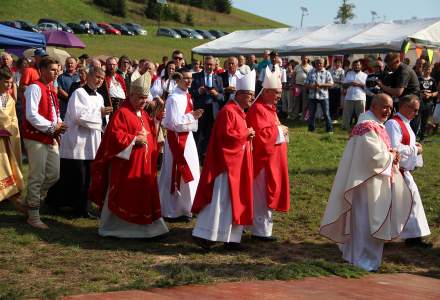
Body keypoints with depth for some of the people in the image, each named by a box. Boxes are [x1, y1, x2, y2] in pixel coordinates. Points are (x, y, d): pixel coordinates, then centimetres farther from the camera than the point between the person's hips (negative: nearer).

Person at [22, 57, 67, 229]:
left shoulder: (51, 90, 14)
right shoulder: (35, 88, -13)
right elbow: (31, 115, -22)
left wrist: (58, 126, 1)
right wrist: (52, 127, -18)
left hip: (51, 138, 9)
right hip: (36, 138, -8)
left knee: (54, 174, 12)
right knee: (37, 177, -3)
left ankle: (32, 200, 31)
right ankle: (33, 217, 7)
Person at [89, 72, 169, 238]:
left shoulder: (144, 114, 15)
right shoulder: (122, 113, -12)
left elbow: (150, 134, 24)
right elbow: (115, 136, -19)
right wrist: (134, 139, -20)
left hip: (144, 165, 8)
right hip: (126, 164, -8)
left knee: (143, 195, 11)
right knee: (123, 196, -1)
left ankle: (144, 227, 19)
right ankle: (111, 227, 11)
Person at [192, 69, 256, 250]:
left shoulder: (239, 112, 16)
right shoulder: (228, 111, -14)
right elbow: (225, 135, -22)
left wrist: (247, 136, 5)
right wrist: (245, 135, -12)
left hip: (237, 164, 10)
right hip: (227, 163, -10)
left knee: (235, 201, 10)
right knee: (221, 200, -10)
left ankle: (231, 238, 14)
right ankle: (203, 235, -6)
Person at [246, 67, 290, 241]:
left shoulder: (269, 107, 13)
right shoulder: (258, 109, -18)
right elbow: (262, 134, -26)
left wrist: (280, 131, 7)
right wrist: (280, 130, -15)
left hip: (272, 158, 10)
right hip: (264, 158, -10)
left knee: (268, 193, 16)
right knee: (263, 195, -4)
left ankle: (262, 227, 25)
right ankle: (261, 231, 3)